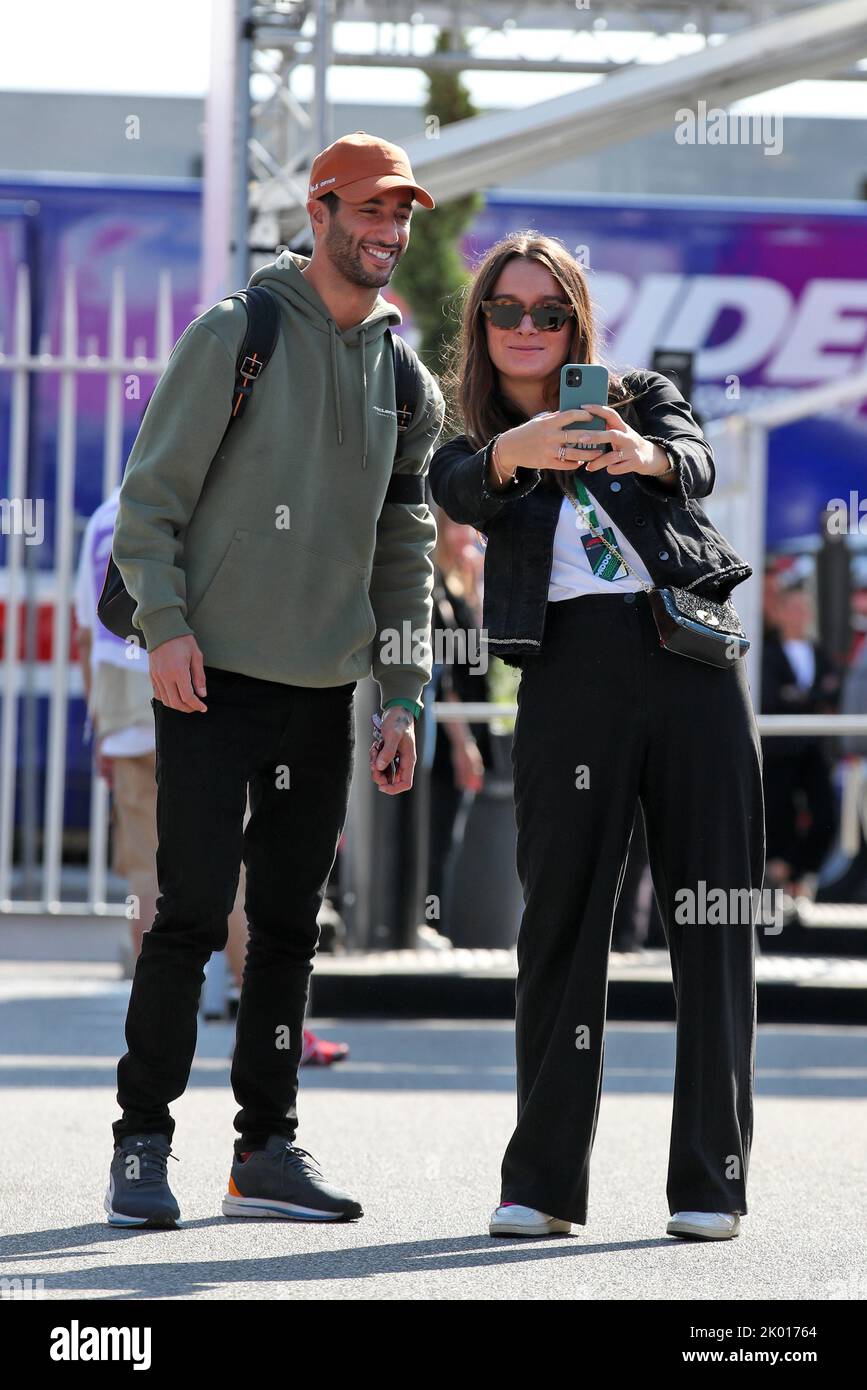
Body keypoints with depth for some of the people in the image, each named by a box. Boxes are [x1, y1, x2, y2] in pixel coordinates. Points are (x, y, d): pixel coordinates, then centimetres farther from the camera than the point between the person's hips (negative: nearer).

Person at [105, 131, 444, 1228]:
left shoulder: (409, 382, 12)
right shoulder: (235, 335, -3)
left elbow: (405, 551, 16)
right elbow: (152, 494, -4)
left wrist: (402, 697, 9)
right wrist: (165, 624, -16)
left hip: (327, 691, 5)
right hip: (213, 682, -5)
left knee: (290, 923, 7)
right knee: (193, 913, -8)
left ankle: (267, 1147, 13)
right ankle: (142, 1144, -1)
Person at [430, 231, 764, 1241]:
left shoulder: (640, 397, 16)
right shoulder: (467, 436, 15)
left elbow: (698, 464, -6)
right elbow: (465, 494, -10)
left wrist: (647, 457, -31)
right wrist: (514, 452, -34)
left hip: (693, 659, 1)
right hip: (571, 668, 0)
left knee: (712, 920, -2)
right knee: (562, 916, -4)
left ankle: (712, 1178, 0)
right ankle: (543, 1181, -1)